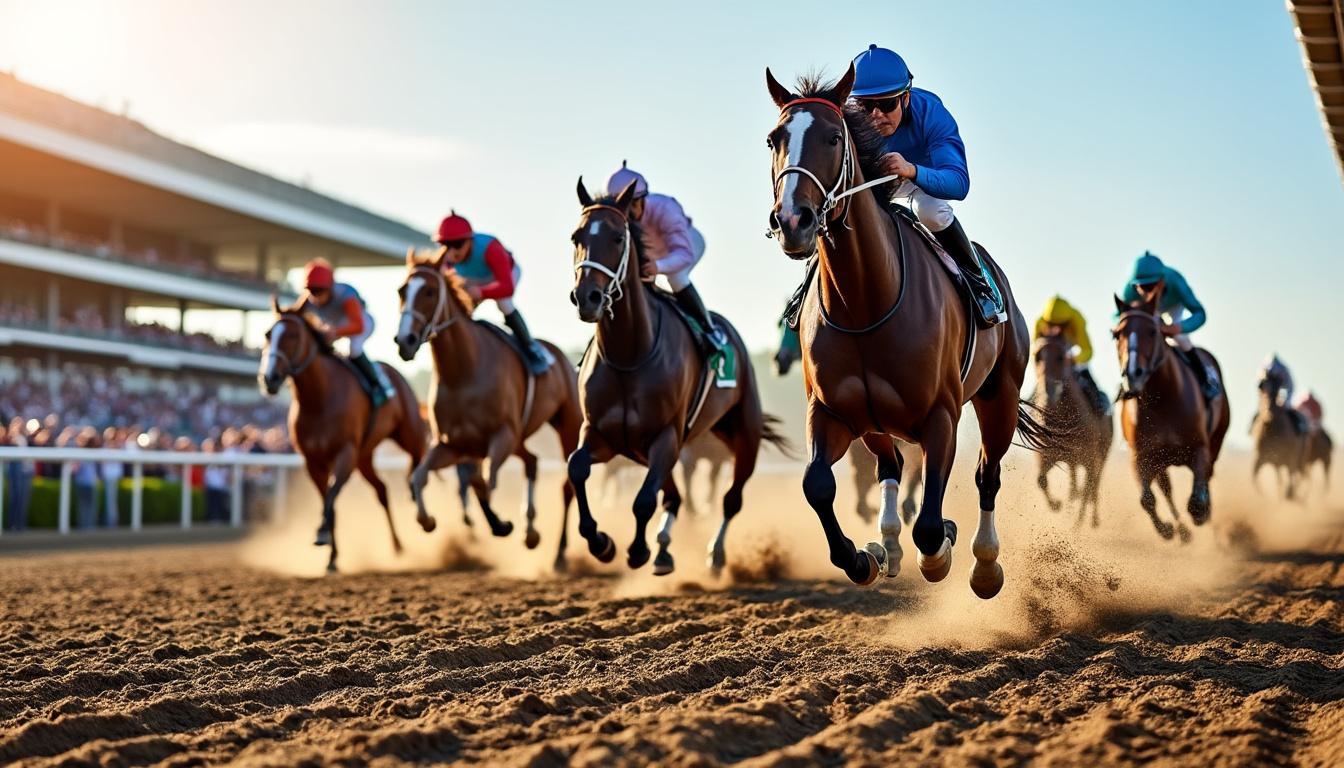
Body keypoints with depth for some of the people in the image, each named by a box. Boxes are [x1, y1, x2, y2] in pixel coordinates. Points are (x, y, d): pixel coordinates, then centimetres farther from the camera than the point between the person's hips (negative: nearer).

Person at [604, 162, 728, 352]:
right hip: (652, 247, 6)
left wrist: (660, 266, -72)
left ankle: (708, 327, -16)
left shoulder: (665, 210, -45)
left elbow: (684, 253, -52)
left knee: (675, 277, -31)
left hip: (687, 241, -6)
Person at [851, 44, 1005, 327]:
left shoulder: (929, 112, -38)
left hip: (924, 172, -3)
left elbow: (959, 183, -48)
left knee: (930, 210, -35)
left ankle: (976, 275, -10)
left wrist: (912, 171, -68)